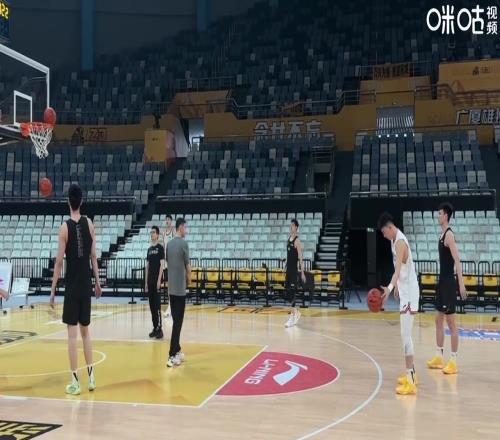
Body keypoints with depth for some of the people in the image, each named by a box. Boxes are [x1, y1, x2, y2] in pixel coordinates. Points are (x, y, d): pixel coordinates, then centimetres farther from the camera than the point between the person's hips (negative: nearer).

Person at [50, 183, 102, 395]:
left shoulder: (65, 227, -9)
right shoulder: (89, 224, 2)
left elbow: (59, 261, -10)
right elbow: (94, 256, 5)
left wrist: (53, 290, -4)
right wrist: (97, 281, 14)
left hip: (71, 285, -4)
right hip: (86, 284, 4)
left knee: (72, 333, 0)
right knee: (85, 331, 15)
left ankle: (75, 381, 3)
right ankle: (90, 376, 18)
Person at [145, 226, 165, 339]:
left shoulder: (160, 248, -5)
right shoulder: (149, 249, 15)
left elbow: (162, 265, -11)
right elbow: (147, 266, 16)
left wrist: (159, 280, -16)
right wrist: (146, 281, 13)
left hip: (156, 281, -7)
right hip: (149, 281, 7)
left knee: (157, 305, -8)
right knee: (151, 305, 9)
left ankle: (159, 329, -5)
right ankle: (155, 328, 16)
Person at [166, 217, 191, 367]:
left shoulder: (169, 244, 9)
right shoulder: (183, 243, -11)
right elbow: (187, 265, -6)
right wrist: (189, 279, 12)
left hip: (171, 287, 7)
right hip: (180, 288, -7)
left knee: (176, 320, 15)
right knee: (178, 322, -5)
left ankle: (177, 351, 23)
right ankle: (172, 356, -6)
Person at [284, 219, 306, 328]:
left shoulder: (297, 241, -11)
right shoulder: (288, 240, 13)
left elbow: (300, 258, -13)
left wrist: (302, 273, -15)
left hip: (295, 270, -8)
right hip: (288, 269, 8)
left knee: (292, 292, -10)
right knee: (287, 291, 11)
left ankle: (292, 316, -6)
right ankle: (296, 311, 26)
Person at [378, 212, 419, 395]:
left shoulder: (400, 242, -20)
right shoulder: (395, 240, 10)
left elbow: (399, 269, -33)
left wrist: (389, 288, -46)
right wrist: (396, 287, 29)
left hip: (409, 293, -10)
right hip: (404, 291, 10)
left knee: (405, 336, -12)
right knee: (406, 335, 17)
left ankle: (411, 383, -12)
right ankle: (411, 374, 28)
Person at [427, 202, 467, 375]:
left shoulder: (449, 234, -15)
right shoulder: (442, 234, 14)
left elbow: (457, 260, -22)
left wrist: (461, 284, -28)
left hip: (449, 282, -10)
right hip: (442, 281, 10)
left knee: (451, 322, -4)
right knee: (439, 320, 14)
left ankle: (454, 362, 2)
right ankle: (439, 357, 22)